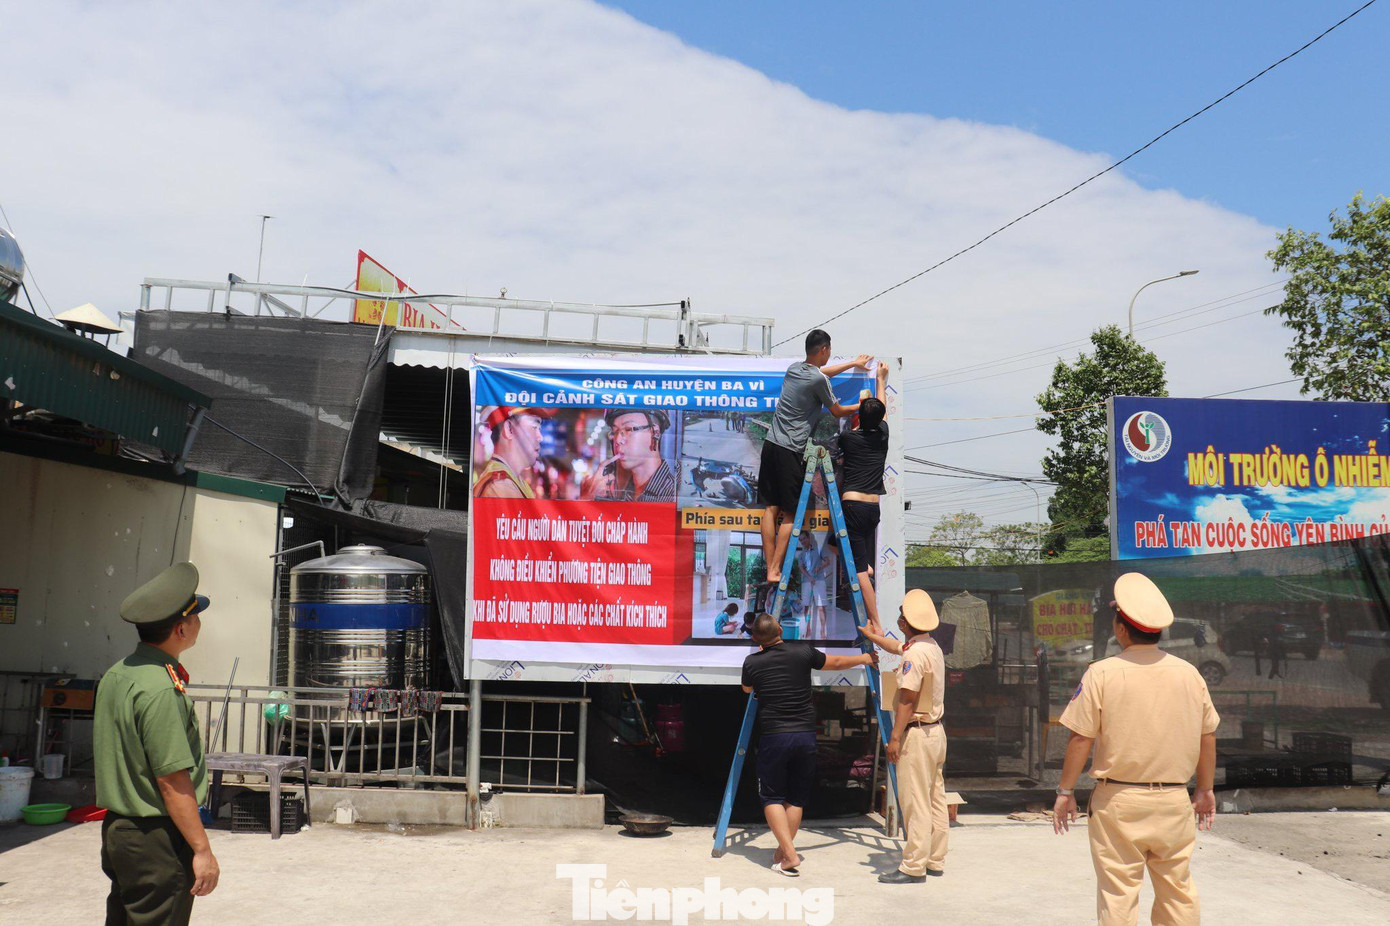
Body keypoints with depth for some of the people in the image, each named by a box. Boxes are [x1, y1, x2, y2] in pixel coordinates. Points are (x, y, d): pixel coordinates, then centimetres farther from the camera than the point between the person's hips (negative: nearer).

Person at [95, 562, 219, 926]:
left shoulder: (115, 675, 7)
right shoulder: (160, 689, -22)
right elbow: (172, 780, -22)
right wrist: (202, 850, -18)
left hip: (117, 827, 9)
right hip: (157, 837, -9)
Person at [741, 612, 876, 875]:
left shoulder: (752, 663, -2)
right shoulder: (802, 652, -1)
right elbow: (835, 663, 17)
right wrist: (862, 658, 36)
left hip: (773, 736, -2)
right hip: (805, 735, 2)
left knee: (772, 797, 7)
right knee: (796, 797, 15)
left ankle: (790, 855, -5)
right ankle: (783, 853, 19)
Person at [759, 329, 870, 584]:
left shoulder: (793, 369, 13)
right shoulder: (818, 380, -10)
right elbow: (838, 411, 5)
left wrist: (853, 363, 46)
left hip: (771, 445, 7)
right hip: (791, 451, -7)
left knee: (771, 509, 6)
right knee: (790, 515, 0)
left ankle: (769, 569, 7)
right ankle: (775, 571, -4)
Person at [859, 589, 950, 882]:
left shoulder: (915, 654, -18)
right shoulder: (933, 647, 13)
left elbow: (907, 700, -21)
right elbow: (896, 646, 33)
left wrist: (895, 738, -17)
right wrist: (870, 634, 47)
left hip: (916, 734, -10)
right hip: (936, 731, 10)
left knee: (914, 801, -6)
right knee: (936, 799, 13)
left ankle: (914, 867, -3)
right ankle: (935, 861, 21)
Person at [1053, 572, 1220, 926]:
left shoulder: (1102, 674, -10)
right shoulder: (1189, 673, 1)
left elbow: (1080, 739, -9)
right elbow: (1207, 737, 9)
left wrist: (1065, 791, 1)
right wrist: (1205, 790, 21)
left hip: (1118, 799, -3)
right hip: (1174, 801, 4)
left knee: (1118, 892, 3)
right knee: (1178, 889, 16)